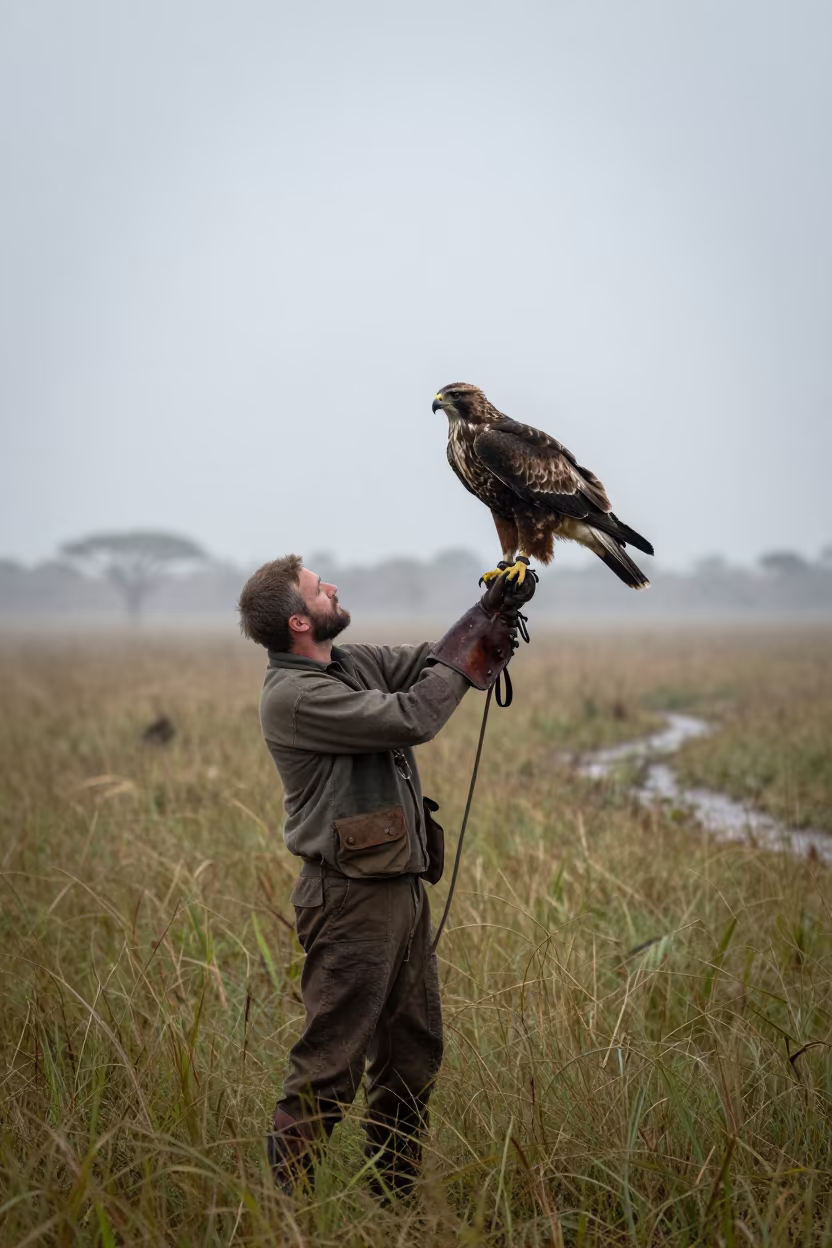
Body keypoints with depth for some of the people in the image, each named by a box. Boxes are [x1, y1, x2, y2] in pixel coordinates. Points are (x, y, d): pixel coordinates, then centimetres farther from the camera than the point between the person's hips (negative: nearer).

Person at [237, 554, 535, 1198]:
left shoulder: (354, 663, 11)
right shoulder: (296, 696, -18)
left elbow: (431, 662, 19)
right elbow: (411, 718, -22)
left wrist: (493, 608, 5)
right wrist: (469, 657, -9)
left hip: (402, 887, 10)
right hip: (352, 898, -10)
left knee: (415, 1051, 16)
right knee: (332, 1063, -8)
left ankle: (394, 1199, 27)